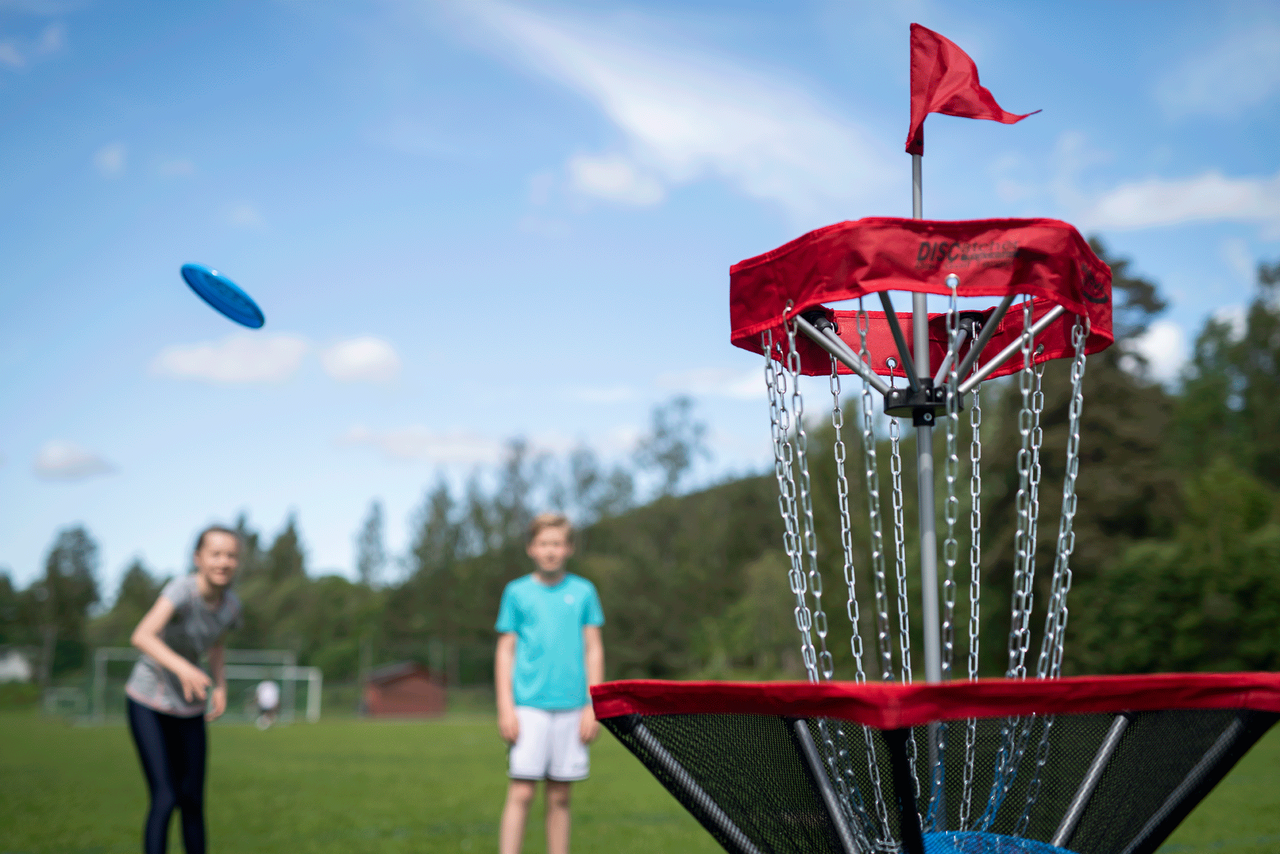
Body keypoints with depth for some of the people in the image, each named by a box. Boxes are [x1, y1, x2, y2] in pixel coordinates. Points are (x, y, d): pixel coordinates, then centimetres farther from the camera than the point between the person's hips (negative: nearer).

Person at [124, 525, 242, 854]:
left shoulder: (230, 605, -6)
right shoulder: (182, 589, -25)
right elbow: (142, 636, -40)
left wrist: (220, 686, -4)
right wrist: (182, 667, -55)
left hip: (189, 707, 6)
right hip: (148, 703, -5)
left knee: (193, 801, 7)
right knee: (164, 798, -16)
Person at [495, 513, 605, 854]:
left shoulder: (583, 592, 8)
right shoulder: (517, 592, 5)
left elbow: (593, 650, 9)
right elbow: (505, 651, 5)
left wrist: (593, 706, 1)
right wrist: (506, 707, -4)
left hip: (571, 708, 2)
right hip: (529, 707, -2)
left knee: (560, 796, 6)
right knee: (521, 792, -8)